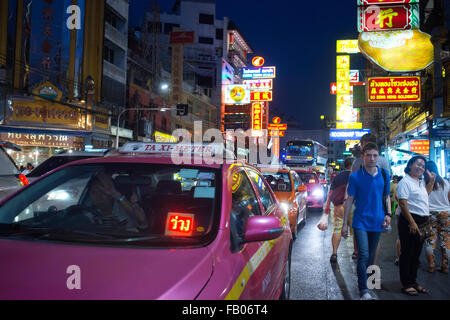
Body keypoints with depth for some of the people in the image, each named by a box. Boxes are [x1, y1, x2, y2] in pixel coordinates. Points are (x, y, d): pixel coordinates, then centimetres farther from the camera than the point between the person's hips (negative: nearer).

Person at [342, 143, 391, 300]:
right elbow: (349, 200, -2)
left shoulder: (384, 174, 4)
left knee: (371, 256, 14)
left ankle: (363, 279, 33)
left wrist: (388, 214, -1)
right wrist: (345, 224, -3)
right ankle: (364, 291, -4)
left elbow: (386, 196, 15)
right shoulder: (355, 176, -6)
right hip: (360, 222, -4)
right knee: (363, 255, -12)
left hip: (377, 222, 4)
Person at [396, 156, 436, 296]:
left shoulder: (421, 182, 16)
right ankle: (406, 284, 8)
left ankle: (413, 281, 27)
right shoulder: (405, 182, -11)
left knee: (416, 253, 15)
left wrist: (431, 181, 24)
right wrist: (412, 223, -22)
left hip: (422, 222, 9)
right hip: (409, 221, -9)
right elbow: (403, 203, -18)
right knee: (407, 253, -1)